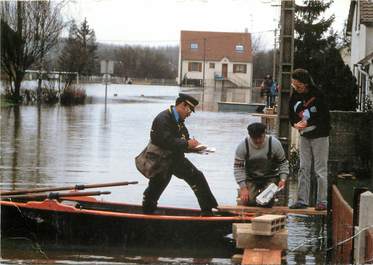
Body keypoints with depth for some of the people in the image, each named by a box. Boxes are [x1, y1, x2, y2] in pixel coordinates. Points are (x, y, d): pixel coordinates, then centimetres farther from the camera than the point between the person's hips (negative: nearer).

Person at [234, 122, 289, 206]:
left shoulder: (275, 144, -18)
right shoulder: (243, 146, -18)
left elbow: (283, 163, -4)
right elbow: (238, 167, -14)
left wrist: (283, 179, -18)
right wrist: (243, 188, -21)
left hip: (270, 178, -1)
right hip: (250, 179, 1)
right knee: (248, 201, -16)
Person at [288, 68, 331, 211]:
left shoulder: (317, 95, -16)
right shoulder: (295, 96, 0)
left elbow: (325, 116, -17)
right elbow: (291, 115, 7)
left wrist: (308, 122, -23)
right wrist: (296, 124, -14)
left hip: (319, 135, -5)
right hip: (304, 136, 6)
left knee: (320, 169, -1)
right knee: (303, 168, 5)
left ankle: (322, 201, 3)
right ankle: (302, 200, 9)